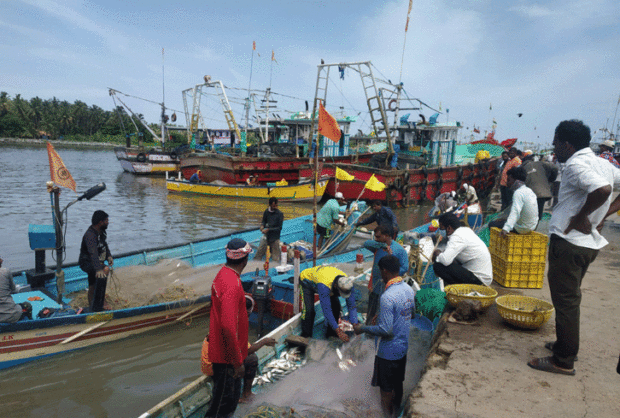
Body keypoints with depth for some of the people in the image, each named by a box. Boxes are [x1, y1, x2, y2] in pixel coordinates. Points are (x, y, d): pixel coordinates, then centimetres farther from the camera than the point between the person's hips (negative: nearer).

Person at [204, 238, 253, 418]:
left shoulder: (224, 274, 3)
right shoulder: (232, 284, -29)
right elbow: (228, 327, -31)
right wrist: (237, 362, -23)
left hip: (225, 351, 9)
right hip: (227, 356, -9)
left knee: (232, 395, 24)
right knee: (224, 403, 7)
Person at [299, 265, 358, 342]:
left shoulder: (347, 283, -28)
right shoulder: (324, 286, -46)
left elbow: (351, 305, -20)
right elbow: (326, 310, -44)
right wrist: (338, 331, -43)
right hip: (307, 281, -5)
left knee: (336, 306, -10)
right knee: (309, 310, -22)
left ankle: (331, 333, 7)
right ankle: (306, 337, -2)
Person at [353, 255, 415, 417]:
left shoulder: (387, 297, -30)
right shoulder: (409, 289, -4)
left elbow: (386, 331, -29)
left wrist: (362, 328, -16)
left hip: (388, 352, -8)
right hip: (403, 347, 8)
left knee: (386, 390, 11)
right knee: (398, 383, 26)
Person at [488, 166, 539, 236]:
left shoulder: (518, 193, -22)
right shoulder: (529, 191, 9)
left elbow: (515, 212, -37)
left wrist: (506, 229, -49)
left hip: (522, 229, -10)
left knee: (492, 224, -1)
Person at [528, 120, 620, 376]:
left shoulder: (575, 165, -17)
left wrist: (579, 217, -21)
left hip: (569, 241, -9)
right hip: (590, 242, 9)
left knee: (565, 300, -1)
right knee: (570, 297, 22)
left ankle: (563, 361, 9)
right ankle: (565, 344, 36)